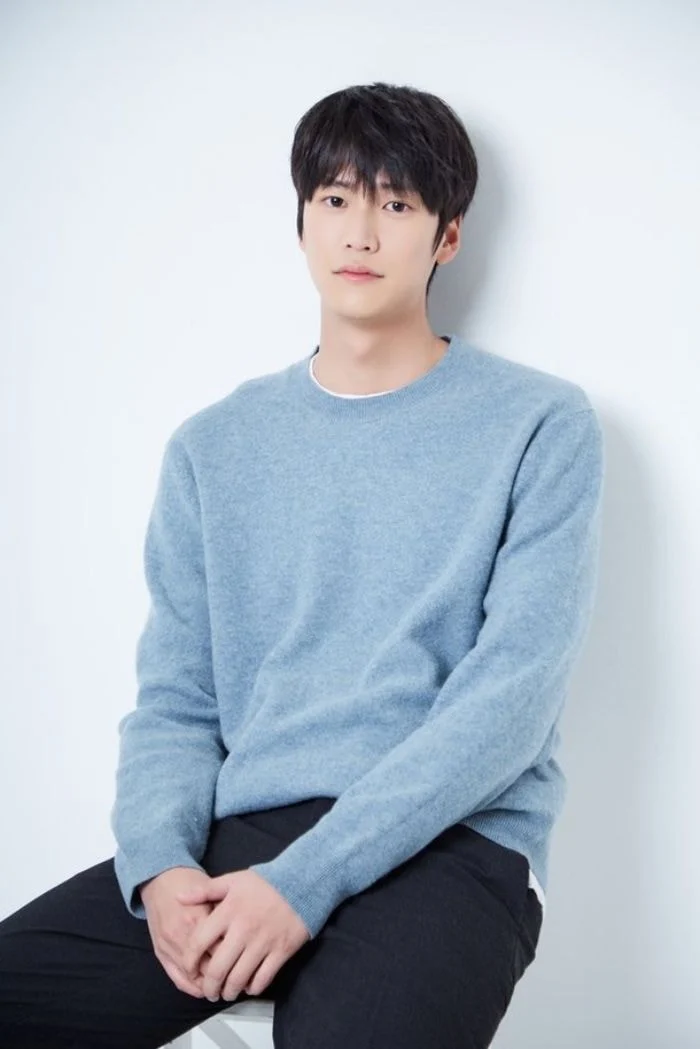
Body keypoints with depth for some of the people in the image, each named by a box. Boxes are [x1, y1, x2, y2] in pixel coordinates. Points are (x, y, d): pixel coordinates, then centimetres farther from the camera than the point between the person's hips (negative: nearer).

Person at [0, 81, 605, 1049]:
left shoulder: (541, 427, 2)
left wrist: (303, 882, -16)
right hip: (232, 840, 4)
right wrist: (162, 865, -9)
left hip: (444, 847, -4)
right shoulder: (214, 448, 14)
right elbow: (173, 696, 11)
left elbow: (511, 694, -8)